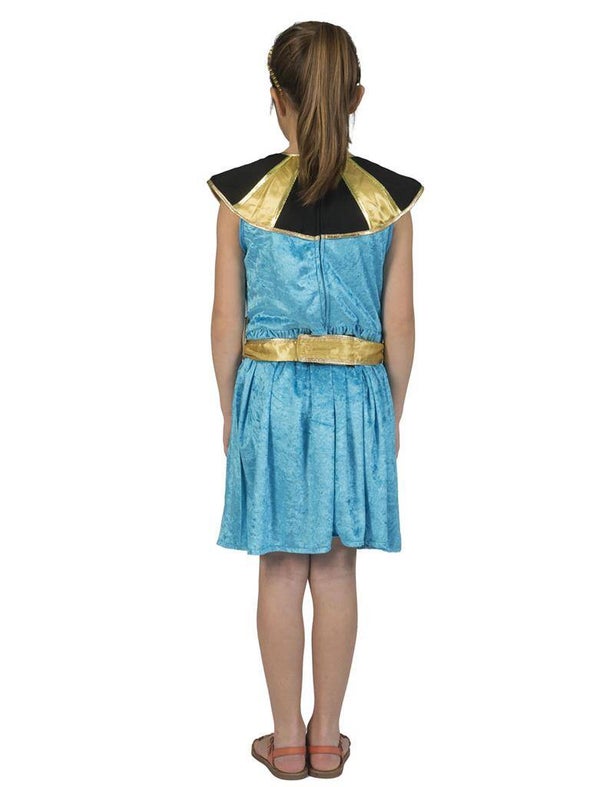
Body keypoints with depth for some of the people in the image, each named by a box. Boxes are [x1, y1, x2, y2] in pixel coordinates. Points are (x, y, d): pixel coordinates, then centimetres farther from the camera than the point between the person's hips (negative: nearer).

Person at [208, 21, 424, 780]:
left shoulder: (241, 195, -8)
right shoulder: (389, 199, -5)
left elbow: (227, 319, -4)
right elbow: (399, 324, -2)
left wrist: (229, 407, 8)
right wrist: (394, 410, 10)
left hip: (270, 393, -1)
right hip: (355, 396, 1)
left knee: (280, 573, 10)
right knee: (336, 572, 11)